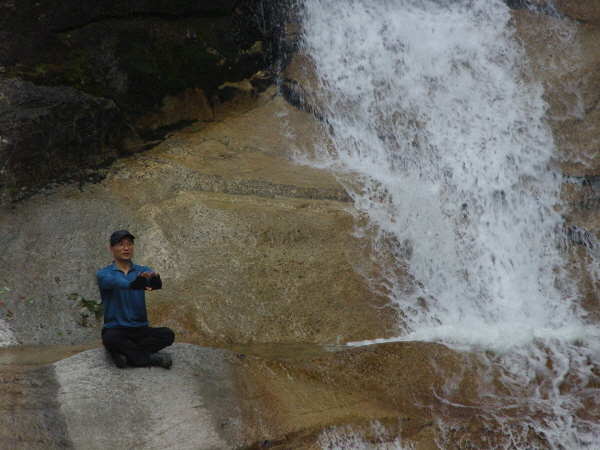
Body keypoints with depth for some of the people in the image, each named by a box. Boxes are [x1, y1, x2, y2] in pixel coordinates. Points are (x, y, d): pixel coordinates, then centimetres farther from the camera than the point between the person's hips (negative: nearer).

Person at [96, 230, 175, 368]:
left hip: (140, 329, 3)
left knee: (168, 334, -24)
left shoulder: (143, 271, 9)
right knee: (111, 339, -37)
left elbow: (157, 284, -15)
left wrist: (155, 278, -42)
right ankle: (150, 357, -23)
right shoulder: (104, 274, 0)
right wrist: (133, 284, -48)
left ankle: (127, 353, -26)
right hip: (115, 329, -3)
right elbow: (116, 282, -25)